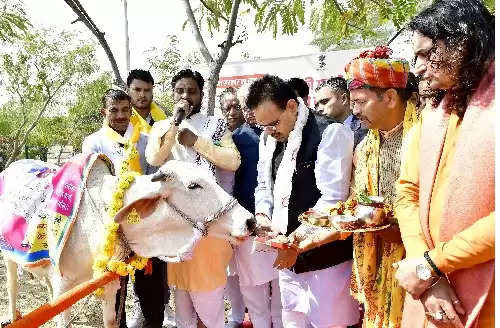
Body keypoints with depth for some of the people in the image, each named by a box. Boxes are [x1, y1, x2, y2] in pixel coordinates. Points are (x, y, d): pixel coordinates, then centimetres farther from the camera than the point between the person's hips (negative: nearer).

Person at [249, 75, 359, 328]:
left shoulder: (331, 133, -15)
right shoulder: (268, 139, 7)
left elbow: (332, 199, -20)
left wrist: (297, 242, -19)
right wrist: (262, 215, -3)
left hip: (326, 256, -6)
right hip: (290, 252, 7)